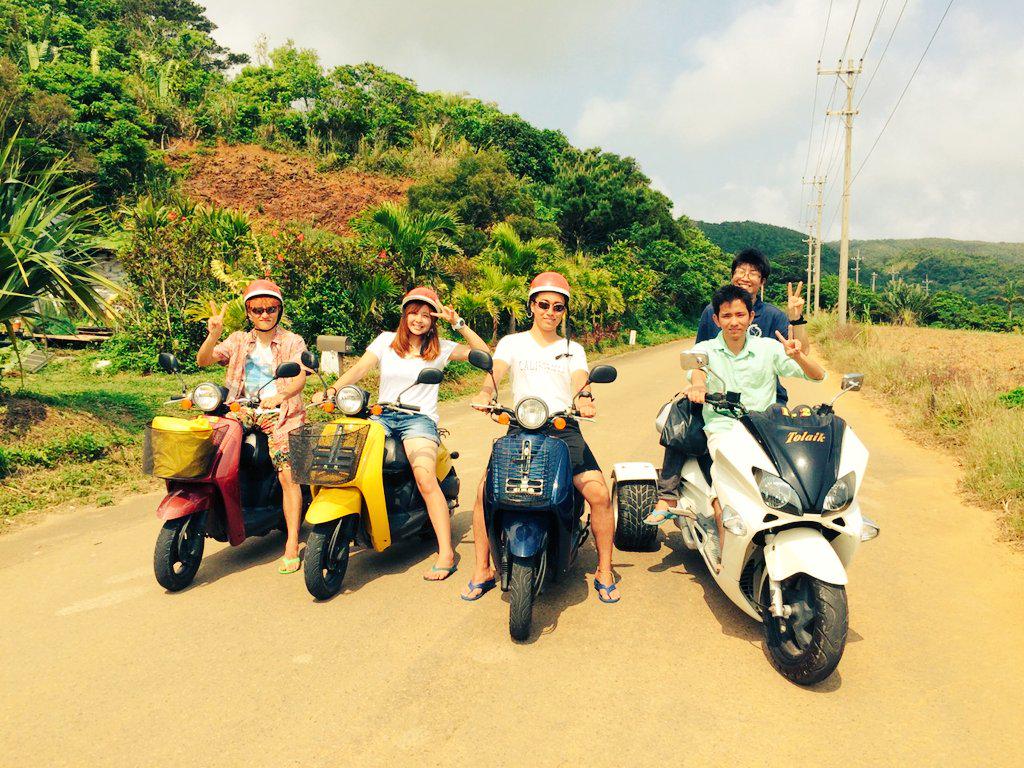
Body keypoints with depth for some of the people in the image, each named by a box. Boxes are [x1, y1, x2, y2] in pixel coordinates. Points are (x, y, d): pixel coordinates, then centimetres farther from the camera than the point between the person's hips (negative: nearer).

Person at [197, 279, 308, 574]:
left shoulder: (293, 342, 5)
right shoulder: (239, 341, 14)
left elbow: (300, 378, -10)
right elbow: (204, 360, 1)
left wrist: (279, 396, -31)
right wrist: (213, 334, -19)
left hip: (280, 413, -4)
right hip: (244, 411, 4)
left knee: (287, 475, -17)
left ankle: (292, 545, -15)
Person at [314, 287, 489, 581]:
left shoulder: (440, 348, 12)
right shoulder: (386, 340, 15)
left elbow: (483, 353, 6)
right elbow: (358, 369, 3)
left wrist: (458, 323, 0)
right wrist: (332, 389, -15)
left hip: (420, 418, -3)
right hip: (382, 416, 3)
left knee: (425, 478, -27)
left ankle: (446, 552, -25)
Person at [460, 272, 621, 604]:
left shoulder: (573, 349, 21)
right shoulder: (512, 342, 17)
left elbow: (580, 381, 1)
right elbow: (496, 370, -3)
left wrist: (585, 398, -24)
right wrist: (486, 392, -27)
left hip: (564, 428, 1)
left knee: (599, 493, -20)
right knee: (486, 489, -22)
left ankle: (604, 571, 0)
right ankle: (482, 570, -3)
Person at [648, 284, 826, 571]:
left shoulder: (769, 348, 11)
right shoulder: (705, 349, 13)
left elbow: (818, 376, 7)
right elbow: (695, 368, -10)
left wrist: (798, 356, -16)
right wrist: (698, 385, -35)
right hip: (723, 429, -1)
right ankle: (724, 552, -25)